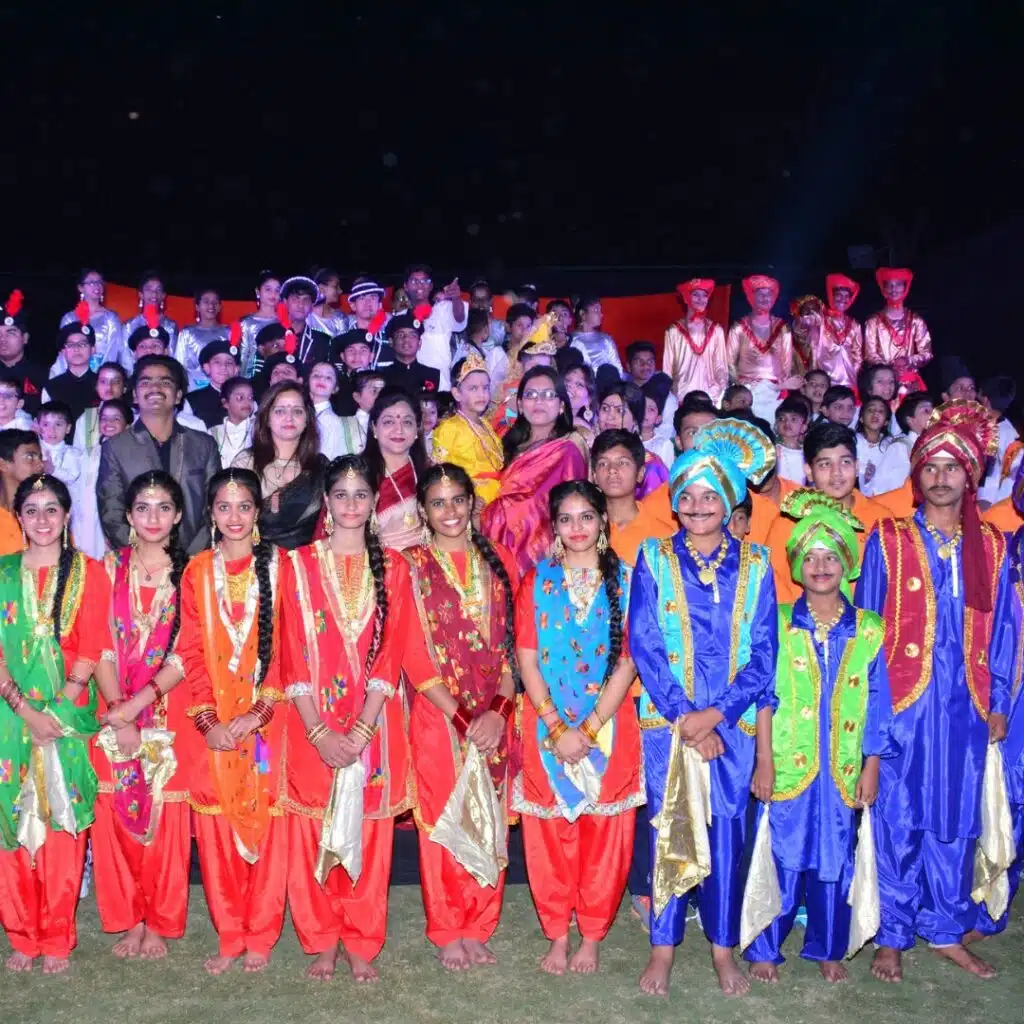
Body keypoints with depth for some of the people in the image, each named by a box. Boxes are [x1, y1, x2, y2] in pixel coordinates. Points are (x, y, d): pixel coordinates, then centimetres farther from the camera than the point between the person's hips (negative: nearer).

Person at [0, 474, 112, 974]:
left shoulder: (89, 573, 3)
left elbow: (91, 651, -2)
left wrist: (56, 708, -12)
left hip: (68, 719, -1)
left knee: (62, 826, -1)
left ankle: (56, 941, 11)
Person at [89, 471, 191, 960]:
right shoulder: (110, 568, 4)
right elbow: (101, 648, -2)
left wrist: (137, 704, -16)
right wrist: (119, 716, -13)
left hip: (170, 714, -1)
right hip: (115, 717, 2)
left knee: (166, 819, 3)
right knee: (116, 818, 5)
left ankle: (159, 924, 18)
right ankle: (129, 921, 20)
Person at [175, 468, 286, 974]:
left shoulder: (278, 566, 0)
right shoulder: (197, 571, 7)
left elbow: (286, 647, -4)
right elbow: (191, 651, 4)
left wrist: (257, 713, -13)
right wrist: (208, 720, -7)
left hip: (266, 719, -2)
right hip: (214, 725, 2)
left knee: (265, 821, 1)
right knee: (217, 827, 3)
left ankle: (260, 936, 14)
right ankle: (229, 937, 17)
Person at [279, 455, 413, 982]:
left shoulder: (392, 566, 4)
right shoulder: (300, 563, 3)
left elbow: (391, 653, -3)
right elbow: (293, 654, -3)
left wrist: (361, 731, -13)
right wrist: (319, 731, -12)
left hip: (374, 725, 0)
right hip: (312, 726, 0)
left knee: (370, 834, 5)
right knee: (312, 837, 4)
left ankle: (361, 945, 18)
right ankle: (322, 944, 19)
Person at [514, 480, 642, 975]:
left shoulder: (624, 580, 1)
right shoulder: (536, 581, 3)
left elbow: (628, 661, -5)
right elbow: (527, 661, -2)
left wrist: (589, 728, -12)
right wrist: (557, 727, -11)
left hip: (609, 726, 0)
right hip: (547, 727, 1)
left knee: (604, 832, 5)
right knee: (549, 832, 5)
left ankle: (591, 935, 21)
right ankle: (557, 934, 20)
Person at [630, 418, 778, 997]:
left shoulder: (754, 565, 3)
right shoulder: (654, 559, 1)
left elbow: (764, 652, 0)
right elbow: (644, 645, -4)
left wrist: (715, 714, -11)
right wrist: (684, 718, -12)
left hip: (732, 723, 1)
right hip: (667, 720, -1)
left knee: (728, 831, 6)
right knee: (667, 830, 4)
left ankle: (723, 946, 21)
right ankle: (663, 947, 17)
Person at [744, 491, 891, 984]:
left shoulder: (868, 630, 3)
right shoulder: (779, 623, -1)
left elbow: (876, 705, 5)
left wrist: (871, 767, 2)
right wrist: (764, 762, -7)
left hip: (843, 770, 2)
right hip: (787, 764, -2)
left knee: (835, 860, 11)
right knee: (781, 857, 3)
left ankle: (828, 949, 28)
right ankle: (765, 949, 18)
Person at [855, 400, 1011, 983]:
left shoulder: (990, 545, 9)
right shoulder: (888, 541, 0)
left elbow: (1002, 629, 10)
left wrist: (998, 704, 6)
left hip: (965, 707, 3)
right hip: (901, 703, -3)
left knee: (956, 820, 10)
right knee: (899, 820, 3)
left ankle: (946, 930, 26)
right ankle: (892, 936, 16)